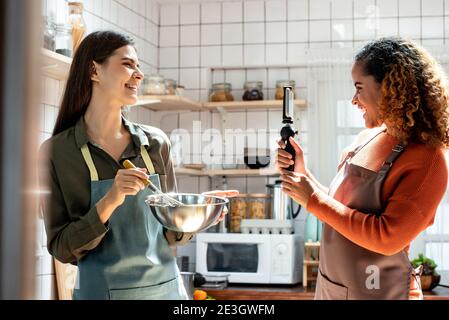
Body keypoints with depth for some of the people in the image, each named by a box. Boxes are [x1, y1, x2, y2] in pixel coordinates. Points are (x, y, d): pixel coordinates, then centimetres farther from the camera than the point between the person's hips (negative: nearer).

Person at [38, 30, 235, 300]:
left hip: (166, 286, 3)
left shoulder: (156, 143, -1)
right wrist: (109, 203, -23)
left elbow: (170, 234, 7)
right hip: (101, 290, -3)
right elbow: (61, 249, -9)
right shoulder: (56, 151, -9)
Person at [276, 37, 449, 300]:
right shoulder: (367, 138, 4)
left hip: (377, 292, -7)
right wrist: (303, 173, -2)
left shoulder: (428, 160, -18)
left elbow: (387, 239, -24)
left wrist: (314, 200, -20)